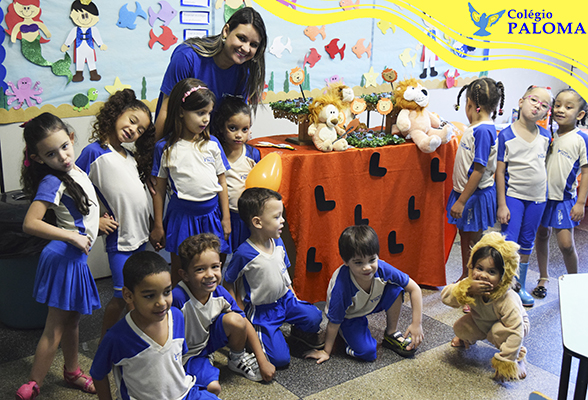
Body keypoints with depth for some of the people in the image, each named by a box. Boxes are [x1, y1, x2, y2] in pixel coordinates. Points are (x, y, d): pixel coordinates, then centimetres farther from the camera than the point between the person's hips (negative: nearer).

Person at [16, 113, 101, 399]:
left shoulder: (75, 170, 8)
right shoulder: (52, 182, -18)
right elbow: (30, 224, -27)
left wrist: (97, 221, 15)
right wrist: (73, 236, -24)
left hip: (76, 258, 8)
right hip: (65, 257, -8)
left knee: (71, 321, 23)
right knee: (55, 329, -1)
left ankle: (72, 373, 40)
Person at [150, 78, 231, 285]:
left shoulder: (212, 144, 2)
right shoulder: (165, 148, -4)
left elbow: (222, 183, 7)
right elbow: (160, 189, 1)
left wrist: (226, 217, 5)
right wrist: (158, 226, 2)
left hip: (211, 213, 2)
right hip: (181, 215, -2)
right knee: (179, 271, 11)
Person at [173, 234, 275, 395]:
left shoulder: (220, 294, -17)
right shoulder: (178, 298, -34)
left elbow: (245, 324, -7)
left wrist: (263, 362, -5)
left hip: (209, 339, 5)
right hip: (187, 353, -5)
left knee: (235, 319, -23)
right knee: (212, 388, -29)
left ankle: (237, 359, 6)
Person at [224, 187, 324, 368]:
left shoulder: (278, 243, -2)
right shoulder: (244, 253, -23)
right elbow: (228, 283, -12)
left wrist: (292, 294, 9)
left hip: (284, 299, 6)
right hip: (261, 310, -6)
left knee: (314, 317, -18)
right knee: (280, 359, -13)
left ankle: (300, 332, 17)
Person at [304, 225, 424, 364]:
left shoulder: (382, 269, -30)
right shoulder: (341, 287, -38)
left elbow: (414, 289, -17)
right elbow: (334, 323, -23)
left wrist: (416, 324, -18)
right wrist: (326, 351, -11)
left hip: (372, 304, 4)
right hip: (348, 315, -4)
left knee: (395, 288, -22)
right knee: (367, 352, -25)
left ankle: (391, 334, -2)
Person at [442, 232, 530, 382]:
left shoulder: (508, 300, -40)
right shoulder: (472, 285, -28)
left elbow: (516, 332, -39)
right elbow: (445, 296, -31)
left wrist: (505, 363, -34)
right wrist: (466, 289, -50)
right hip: (482, 322, 5)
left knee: (500, 331, -35)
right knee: (460, 327, -14)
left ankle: (518, 357, -5)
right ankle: (468, 339, 24)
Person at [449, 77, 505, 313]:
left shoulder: (483, 130, -22)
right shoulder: (477, 128, 6)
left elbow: (479, 170, -24)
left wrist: (462, 201, -22)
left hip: (476, 196, -9)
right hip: (466, 193, 9)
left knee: (473, 244, 2)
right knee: (465, 238, 22)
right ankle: (465, 279, 41)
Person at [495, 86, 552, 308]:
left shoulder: (545, 135, 0)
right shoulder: (506, 135, -13)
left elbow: (543, 163, 14)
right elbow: (500, 171, -12)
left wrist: (545, 193, 13)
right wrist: (501, 204, -13)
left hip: (537, 197, 5)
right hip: (513, 195, -4)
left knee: (527, 243, 14)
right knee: (508, 243, -8)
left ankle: (520, 287, 27)